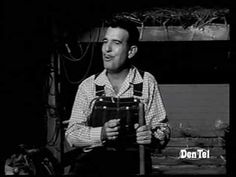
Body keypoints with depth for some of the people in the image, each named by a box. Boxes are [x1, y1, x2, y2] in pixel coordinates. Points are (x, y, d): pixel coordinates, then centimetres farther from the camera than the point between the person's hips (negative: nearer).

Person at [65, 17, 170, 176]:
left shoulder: (147, 82, 6)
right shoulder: (88, 86, 9)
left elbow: (163, 130, 7)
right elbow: (72, 134, 5)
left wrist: (152, 137, -17)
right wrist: (101, 133, -14)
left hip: (133, 158, 0)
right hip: (94, 156, 0)